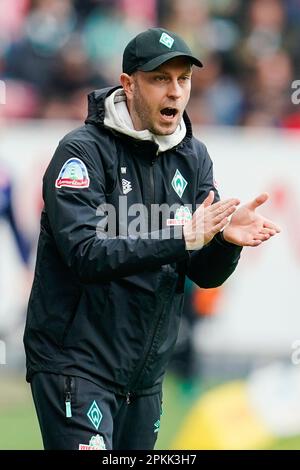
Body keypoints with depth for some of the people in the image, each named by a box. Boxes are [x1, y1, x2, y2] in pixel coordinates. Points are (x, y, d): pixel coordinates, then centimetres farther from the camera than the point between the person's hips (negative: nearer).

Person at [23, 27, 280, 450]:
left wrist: (226, 238, -18)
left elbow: (206, 274, 4)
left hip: (145, 377, 7)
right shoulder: (84, 151, -10)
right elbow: (87, 253, -23)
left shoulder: (193, 158, 8)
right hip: (76, 364, -6)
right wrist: (182, 237, -29)